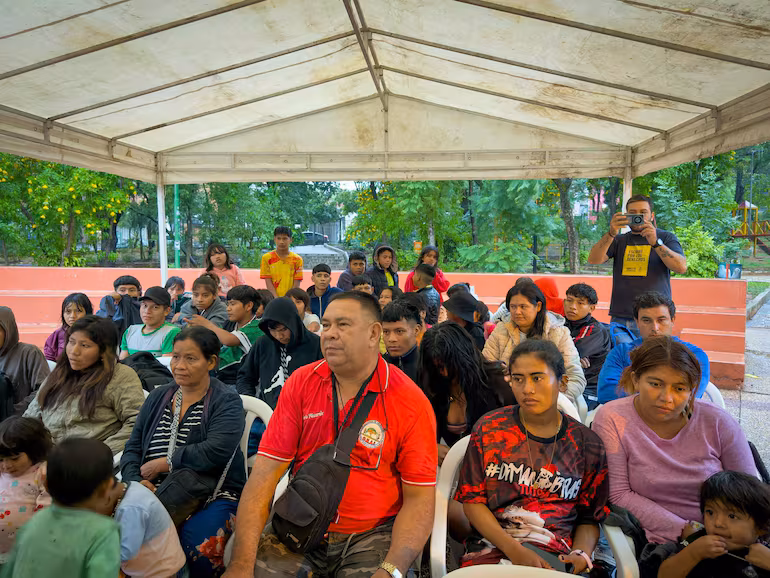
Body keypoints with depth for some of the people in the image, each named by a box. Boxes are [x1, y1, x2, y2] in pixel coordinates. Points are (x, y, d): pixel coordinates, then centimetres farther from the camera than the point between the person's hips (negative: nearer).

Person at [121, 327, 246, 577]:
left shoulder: (226, 401, -2)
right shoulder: (158, 397, 18)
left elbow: (215, 451, -17)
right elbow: (132, 448, 14)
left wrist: (163, 463, -10)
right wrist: (135, 480, -7)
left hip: (213, 496, -4)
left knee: (197, 543, -32)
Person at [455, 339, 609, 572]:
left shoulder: (588, 445, 8)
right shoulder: (488, 429, 6)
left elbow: (590, 518, 15)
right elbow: (472, 500, 3)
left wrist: (580, 554, -7)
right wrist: (515, 550, -10)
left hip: (557, 553, 2)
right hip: (491, 546, -1)